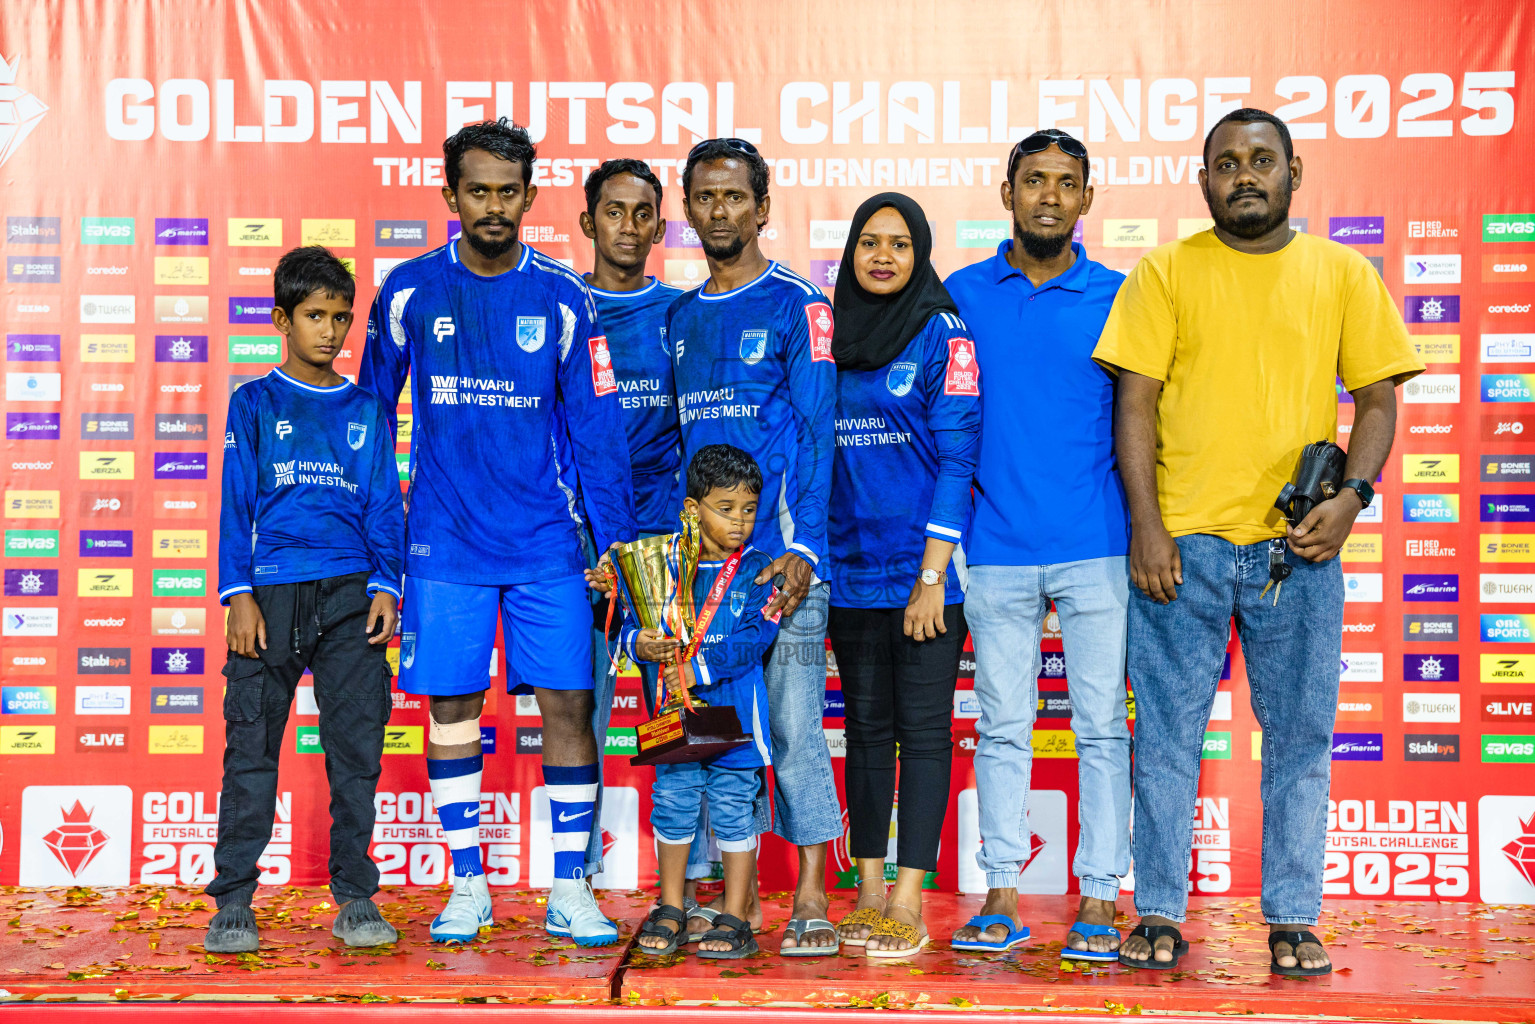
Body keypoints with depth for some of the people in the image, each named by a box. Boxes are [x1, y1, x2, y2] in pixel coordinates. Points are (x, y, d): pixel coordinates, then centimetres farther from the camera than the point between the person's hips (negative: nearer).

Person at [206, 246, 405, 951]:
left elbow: (385, 504, 13)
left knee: (357, 745, 0)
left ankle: (354, 896, 9)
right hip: (271, 594, -1)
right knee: (251, 746, -2)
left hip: (351, 596, 2)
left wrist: (385, 585, 0)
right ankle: (233, 900, 6)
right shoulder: (253, 403, 9)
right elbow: (235, 504, 5)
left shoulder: (366, 410, 15)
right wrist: (238, 594, -5)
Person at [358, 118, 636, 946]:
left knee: (568, 704, -2)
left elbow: (595, 430, 3)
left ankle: (569, 890, 9)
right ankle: (467, 886, 18)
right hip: (444, 546, 1)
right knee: (451, 707, 4)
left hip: (546, 544, 0)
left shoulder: (562, 299, 1)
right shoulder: (409, 291, 2)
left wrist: (618, 544, -2)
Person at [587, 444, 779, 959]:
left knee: (735, 811, 2)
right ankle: (670, 909, 26)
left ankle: (735, 918, 14)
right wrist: (641, 643, -19)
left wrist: (700, 667, -18)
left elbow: (756, 637, -12)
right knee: (672, 805, 10)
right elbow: (634, 623, 4)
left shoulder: (757, 570, -3)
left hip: (734, 716, -3)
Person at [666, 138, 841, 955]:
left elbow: (815, 435, -5)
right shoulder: (679, 319, 17)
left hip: (778, 556, -5)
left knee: (791, 724, -6)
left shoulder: (797, 306, 1)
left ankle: (811, 901, 0)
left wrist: (802, 549, -15)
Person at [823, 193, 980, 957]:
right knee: (865, 726, 9)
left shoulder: (943, 336, -4)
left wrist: (933, 573, -14)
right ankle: (869, 893, 17)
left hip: (922, 567, -5)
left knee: (922, 727, -2)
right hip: (851, 568, 5)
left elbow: (956, 458, -9)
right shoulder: (833, 338, 11)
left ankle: (909, 901, 2)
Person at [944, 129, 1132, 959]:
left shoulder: (1118, 298, 5)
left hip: (1096, 550, 0)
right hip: (997, 550, 1)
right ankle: (1001, 897, 14)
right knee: (1002, 726, 6)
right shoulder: (963, 294, 7)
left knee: (1102, 726, 2)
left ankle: (1099, 899, 10)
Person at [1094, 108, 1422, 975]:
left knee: (1301, 740, 6)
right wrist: (1147, 526, -8)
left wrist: (1352, 495, -9)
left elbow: (1378, 399, 8)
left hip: (1299, 546, 1)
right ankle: (1160, 914, 14)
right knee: (1167, 736, 4)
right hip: (1184, 542, -1)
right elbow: (1135, 401, 1)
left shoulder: (1343, 273, 8)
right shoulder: (1166, 272, 5)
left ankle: (1294, 920, 17)